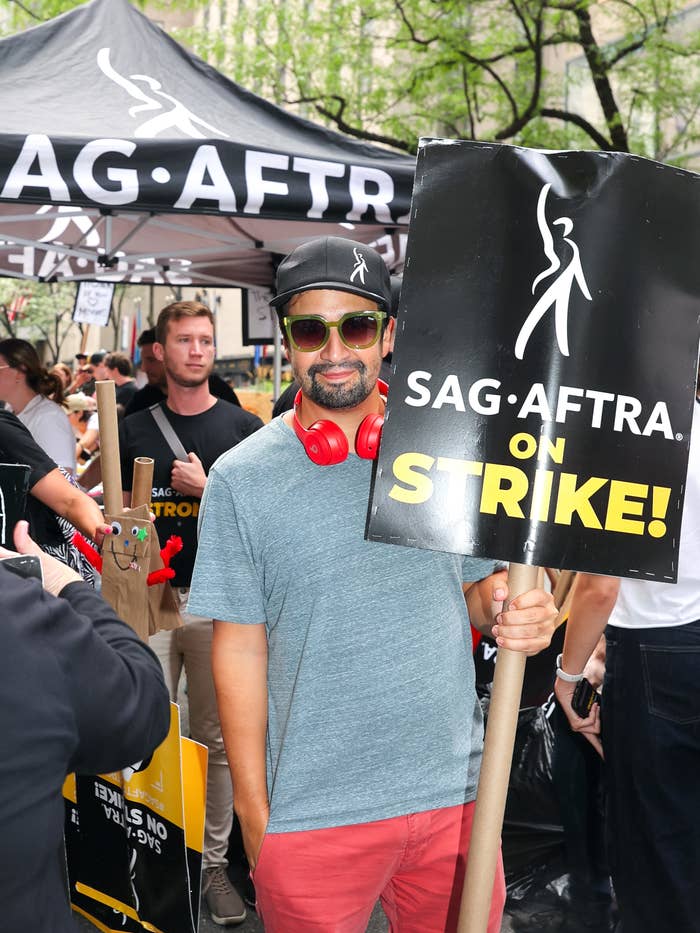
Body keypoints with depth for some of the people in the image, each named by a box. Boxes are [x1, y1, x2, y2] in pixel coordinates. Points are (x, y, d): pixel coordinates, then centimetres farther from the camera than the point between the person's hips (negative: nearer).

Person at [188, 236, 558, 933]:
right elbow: (239, 648, -4)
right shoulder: (240, 478, -6)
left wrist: (515, 612, -12)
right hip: (311, 814, -2)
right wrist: (252, 810, -3)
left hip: (455, 793, 3)